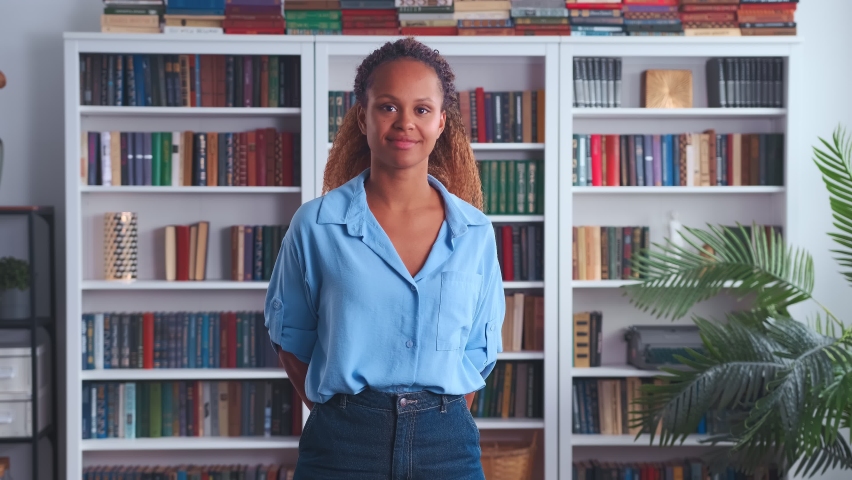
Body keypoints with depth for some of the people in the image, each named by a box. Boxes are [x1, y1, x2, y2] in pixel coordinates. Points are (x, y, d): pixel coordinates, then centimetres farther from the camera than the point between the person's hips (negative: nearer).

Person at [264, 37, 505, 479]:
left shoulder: (476, 234, 0)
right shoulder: (315, 226, -5)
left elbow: (477, 353, 8)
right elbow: (292, 342, 5)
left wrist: (436, 420, 3)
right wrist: (345, 418, 3)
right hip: (342, 443, -1)